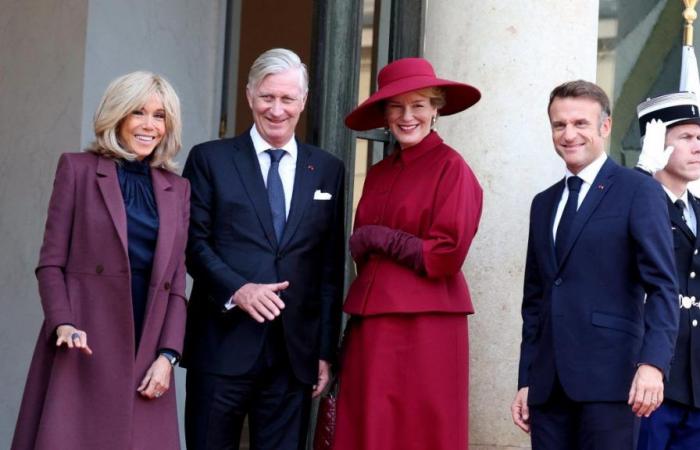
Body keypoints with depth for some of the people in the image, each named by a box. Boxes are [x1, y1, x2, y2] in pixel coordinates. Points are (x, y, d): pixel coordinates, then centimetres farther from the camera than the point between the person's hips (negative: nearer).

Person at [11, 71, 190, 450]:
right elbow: (50, 263, 1)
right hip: (83, 351, -3)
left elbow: (176, 283, 10)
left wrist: (167, 354, -2)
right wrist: (63, 324, -15)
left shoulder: (177, 190, 14)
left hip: (144, 357, 3)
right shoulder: (78, 169, 5)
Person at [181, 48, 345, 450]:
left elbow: (332, 267, 10)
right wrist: (236, 289, -16)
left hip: (295, 351, 2)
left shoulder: (328, 170, 12)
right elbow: (194, 242, 0)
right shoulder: (210, 159, 6)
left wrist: (326, 349, 6)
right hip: (223, 344, -2)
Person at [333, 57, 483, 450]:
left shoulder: (451, 167, -7)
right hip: (370, 326, 6)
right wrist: (361, 245, 1)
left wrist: (379, 239, -5)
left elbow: (447, 255, -12)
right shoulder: (378, 174, 14)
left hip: (425, 327, -6)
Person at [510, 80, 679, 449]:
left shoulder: (639, 192, 1)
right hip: (548, 384, 5)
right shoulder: (544, 203, 20)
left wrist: (652, 364, -19)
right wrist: (526, 380, 15)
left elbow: (662, 286, -6)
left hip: (609, 378, -5)